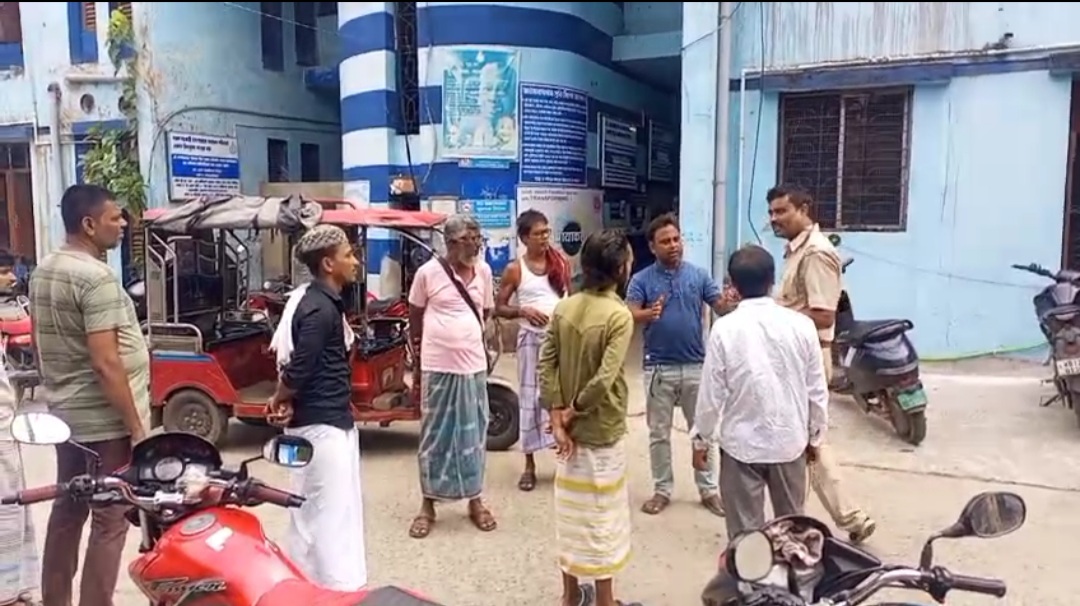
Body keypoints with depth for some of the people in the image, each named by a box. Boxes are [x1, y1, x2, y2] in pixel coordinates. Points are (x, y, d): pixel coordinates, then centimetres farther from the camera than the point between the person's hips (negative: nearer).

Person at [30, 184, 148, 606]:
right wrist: (136, 427, -19)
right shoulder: (97, 278, -20)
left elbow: (40, 346, 18)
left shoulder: (43, 272, 10)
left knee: (67, 510, 20)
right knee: (110, 520, 0)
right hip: (104, 421, -10)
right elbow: (105, 364, -24)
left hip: (64, 415, 10)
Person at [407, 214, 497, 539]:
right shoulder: (428, 272, -9)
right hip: (437, 365, -3)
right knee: (435, 434, 6)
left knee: (473, 433, 11)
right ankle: (428, 504, 19)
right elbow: (415, 311, 5)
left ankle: (475, 499, 25)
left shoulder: (483, 271, 2)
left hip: (473, 364, 3)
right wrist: (421, 344, 14)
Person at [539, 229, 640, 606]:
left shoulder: (564, 309, 0)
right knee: (602, 516, 8)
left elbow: (546, 364, -4)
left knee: (571, 510, 17)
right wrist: (573, 412, -12)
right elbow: (604, 379, -25)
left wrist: (557, 418, -6)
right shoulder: (619, 315, -18)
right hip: (603, 432, -6)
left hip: (570, 429, 6)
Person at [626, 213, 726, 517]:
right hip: (659, 368, -1)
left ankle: (708, 489, 26)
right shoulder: (642, 279, -2)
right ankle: (662, 490, 24)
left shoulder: (699, 275, 2)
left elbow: (721, 308, -6)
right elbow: (629, 314, -14)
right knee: (659, 433, 9)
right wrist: (649, 314, -37)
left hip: (696, 366, 1)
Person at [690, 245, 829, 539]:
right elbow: (817, 389, 0)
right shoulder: (801, 325, -7)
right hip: (789, 441, 3)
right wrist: (815, 434, 14)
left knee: (745, 530, 10)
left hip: (741, 443, -2)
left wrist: (701, 439, 4)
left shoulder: (725, 329, -14)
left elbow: (711, 393, -10)